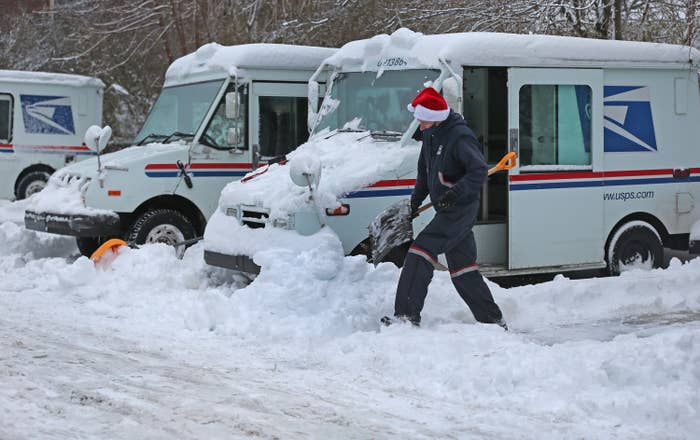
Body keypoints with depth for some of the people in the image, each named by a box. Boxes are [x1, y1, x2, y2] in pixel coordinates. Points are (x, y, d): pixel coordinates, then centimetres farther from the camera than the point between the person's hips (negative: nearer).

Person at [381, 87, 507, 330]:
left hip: (460, 210, -10)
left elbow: (479, 171, -25)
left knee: (421, 250, -17)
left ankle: (407, 314, -17)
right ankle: (492, 319, 24)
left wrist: (455, 192, -35)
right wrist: (415, 200, 17)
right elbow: (425, 171, 23)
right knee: (462, 267, 14)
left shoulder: (460, 137, -19)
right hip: (448, 211, 10)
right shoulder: (430, 135, 10)